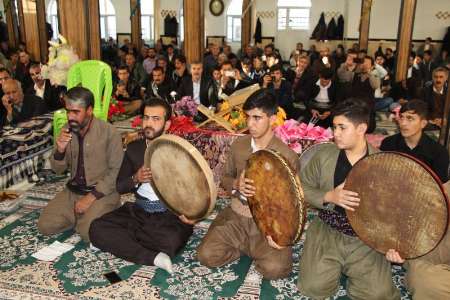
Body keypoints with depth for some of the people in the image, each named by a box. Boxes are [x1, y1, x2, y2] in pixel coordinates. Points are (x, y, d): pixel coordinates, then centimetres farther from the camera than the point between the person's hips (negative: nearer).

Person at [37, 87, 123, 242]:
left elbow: (116, 171, -15)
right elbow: (58, 169, 8)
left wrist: (91, 197, -19)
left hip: (102, 192, -5)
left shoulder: (109, 132, -14)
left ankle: (94, 212, 7)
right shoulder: (66, 131, 3)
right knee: (45, 226, -9)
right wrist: (60, 150, -14)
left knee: (89, 233, -25)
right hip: (73, 191, 5)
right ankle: (80, 215, 14)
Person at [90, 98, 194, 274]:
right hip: (138, 212, 4)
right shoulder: (133, 148, 8)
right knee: (97, 228, -18)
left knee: (172, 240, -36)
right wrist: (135, 179, -14)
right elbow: (119, 187, 9)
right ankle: (154, 257, -23)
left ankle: (118, 239, -13)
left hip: (169, 215, -4)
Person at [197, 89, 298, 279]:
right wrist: (236, 184, -13)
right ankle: (250, 248, 11)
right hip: (235, 217, 4)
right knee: (207, 255, -14)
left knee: (275, 268, -26)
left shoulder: (287, 156, -11)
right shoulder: (239, 145, 1)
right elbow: (225, 178, 13)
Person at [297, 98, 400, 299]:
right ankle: (334, 267, 20)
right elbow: (301, 186, 2)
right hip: (327, 234, 1)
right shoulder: (324, 155, -3)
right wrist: (328, 196, -16)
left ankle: (350, 269, 18)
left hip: (367, 240, 0)